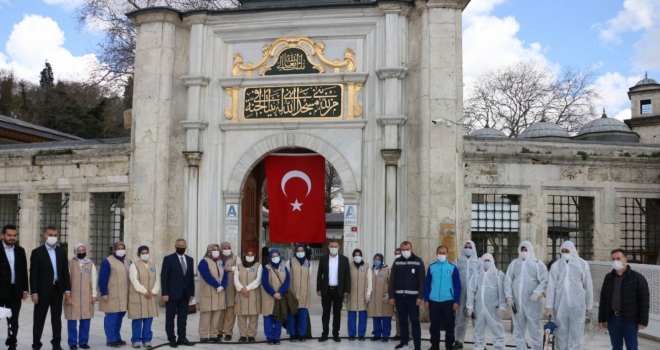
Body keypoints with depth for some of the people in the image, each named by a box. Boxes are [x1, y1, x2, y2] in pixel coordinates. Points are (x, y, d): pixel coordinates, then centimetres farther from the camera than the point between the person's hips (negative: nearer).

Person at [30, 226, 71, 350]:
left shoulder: (62, 252, 9)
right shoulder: (37, 252, -3)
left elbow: (65, 272, 8)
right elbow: (33, 274, -6)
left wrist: (67, 290, 2)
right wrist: (34, 292, -12)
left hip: (57, 290, 3)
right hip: (43, 290, -3)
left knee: (57, 318, 9)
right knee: (39, 319, 3)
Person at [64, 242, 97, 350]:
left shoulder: (90, 264, 8)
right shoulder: (70, 263, 1)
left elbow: (93, 280, 8)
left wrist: (94, 294, 5)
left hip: (86, 297, 2)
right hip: (73, 296, -2)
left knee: (86, 319, 3)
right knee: (72, 320, 0)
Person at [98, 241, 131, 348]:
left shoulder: (128, 262, 15)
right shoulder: (108, 262, -7)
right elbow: (102, 279, -10)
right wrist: (104, 293, -15)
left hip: (124, 296, 7)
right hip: (112, 296, -6)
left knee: (120, 317, 11)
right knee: (111, 318, -3)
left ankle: (117, 337, 20)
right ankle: (111, 339, 3)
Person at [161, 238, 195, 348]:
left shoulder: (190, 260, 10)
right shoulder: (168, 259, -4)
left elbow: (191, 277, 11)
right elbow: (164, 277, -8)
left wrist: (192, 293, 6)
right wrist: (165, 293, -14)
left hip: (185, 294, 4)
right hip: (172, 293, -4)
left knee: (183, 317, 7)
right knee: (170, 318, 4)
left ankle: (182, 338, 13)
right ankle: (171, 339, 11)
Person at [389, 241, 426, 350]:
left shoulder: (418, 261, -1)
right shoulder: (397, 262, 7)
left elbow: (422, 280, -4)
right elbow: (392, 280, 8)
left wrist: (420, 296, -11)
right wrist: (391, 296, 2)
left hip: (413, 297, -3)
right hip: (399, 296, 3)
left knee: (415, 321, 0)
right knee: (402, 320, 11)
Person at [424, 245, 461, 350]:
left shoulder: (453, 268, -1)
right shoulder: (431, 267, 4)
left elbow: (457, 286, 0)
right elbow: (427, 284, 7)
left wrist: (456, 301, -5)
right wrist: (426, 300, 3)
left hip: (448, 301, -1)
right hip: (433, 301, 2)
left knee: (449, 325, 6)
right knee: (434, 325, 9)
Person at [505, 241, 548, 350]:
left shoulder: (538, 264, 1)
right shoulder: (514, 263, 12)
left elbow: (544, 281, -6)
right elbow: (508, 281, 9)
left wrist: (537, 292, -22)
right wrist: (509, 296, -3)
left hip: (532, 304, -4)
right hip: (516, 303, 4)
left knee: (535, 331, -3)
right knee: (518, 332, 12)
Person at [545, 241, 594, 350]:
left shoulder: (583, 264, 0)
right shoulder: (556, 265, 3)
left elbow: (588, 286, 4)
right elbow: (551, 286, 1)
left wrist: (588, 306, 5)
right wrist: (549, 305, -3)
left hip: (577, 305, -2)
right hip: (560, 305, 2)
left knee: (577, 335, 1)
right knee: (561, 334, 10)